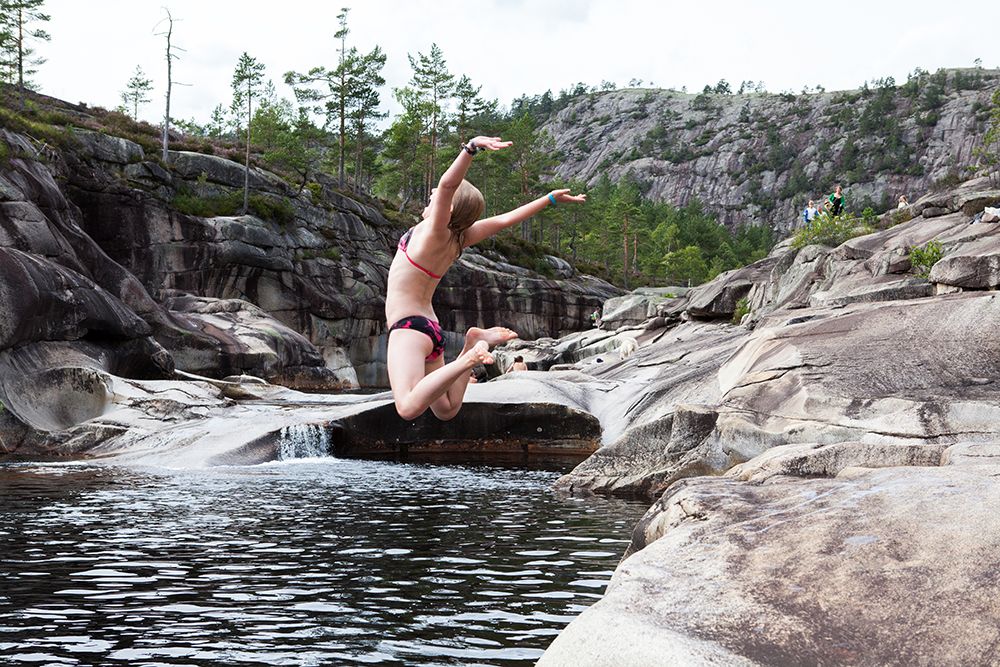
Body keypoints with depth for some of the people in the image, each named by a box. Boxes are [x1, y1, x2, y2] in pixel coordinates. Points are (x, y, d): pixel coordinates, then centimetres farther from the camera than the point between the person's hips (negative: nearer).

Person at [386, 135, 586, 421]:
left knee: (409, 407, -32)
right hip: (428, 329, 10)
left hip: (410, 328, -9)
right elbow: (505, 219, 13)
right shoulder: (459, 238, 7)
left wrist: (471, 147, -44)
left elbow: (447, 183, -30)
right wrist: (550, 199, 23)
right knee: (446, 410, 19)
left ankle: (468, 359, -26)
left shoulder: (437, 232, -14)